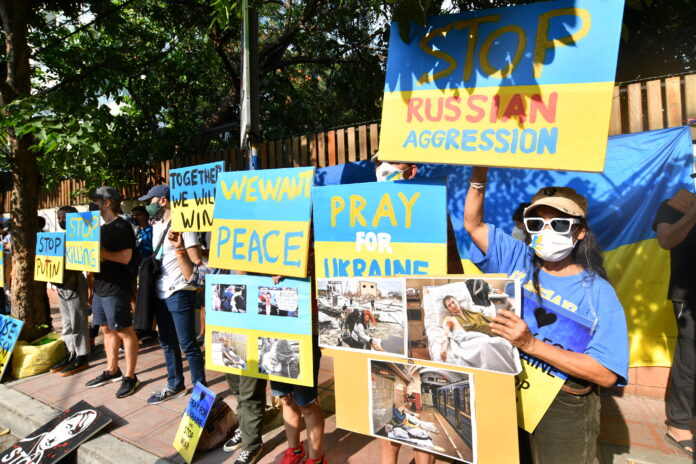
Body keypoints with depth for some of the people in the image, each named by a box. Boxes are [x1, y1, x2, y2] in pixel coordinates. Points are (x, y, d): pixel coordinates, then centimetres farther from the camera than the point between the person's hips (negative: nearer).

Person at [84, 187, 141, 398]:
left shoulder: (122, 226, -11)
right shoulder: (102, 227, 16)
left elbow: (125, 257, -21)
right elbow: (98, 255, 22)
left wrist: (99, 251, -21)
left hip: (116, 288, -9)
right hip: (100, 287, 9)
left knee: (125, 331, -2)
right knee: (107, 329, 15)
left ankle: (130, 376, 6)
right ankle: (112, 371, 27)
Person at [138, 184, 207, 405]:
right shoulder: (156, 226, 14)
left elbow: (197, 260, -15)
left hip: (179, 293, -9)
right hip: (160, 292, 9)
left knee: (187, 344, -1)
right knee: (167, 343, 18)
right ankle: (175, 386, 33)